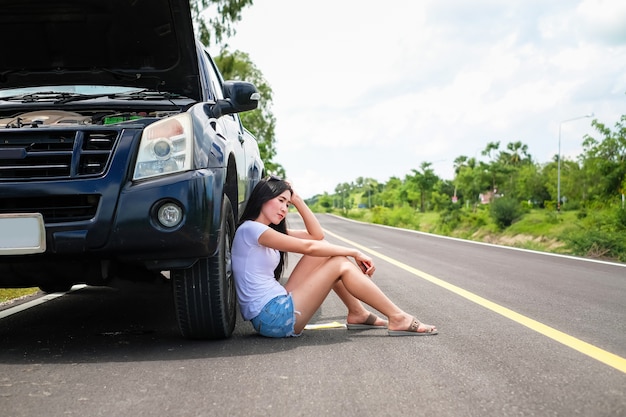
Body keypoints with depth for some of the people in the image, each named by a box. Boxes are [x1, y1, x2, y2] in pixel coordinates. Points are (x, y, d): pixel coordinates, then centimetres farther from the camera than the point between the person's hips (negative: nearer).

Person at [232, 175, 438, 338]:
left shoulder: (268, 230, 17)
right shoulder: (250, 229, -14)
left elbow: (317, 235, 15)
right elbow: (308, 247, -15)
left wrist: (297, 200, 10)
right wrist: (354, 253, -8)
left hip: (279, 307, 10)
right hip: (273, 318, -10)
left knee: (325, 252, 8)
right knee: (341, 265, -8)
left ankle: (357, 314, 12)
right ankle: (398, 319, -3)